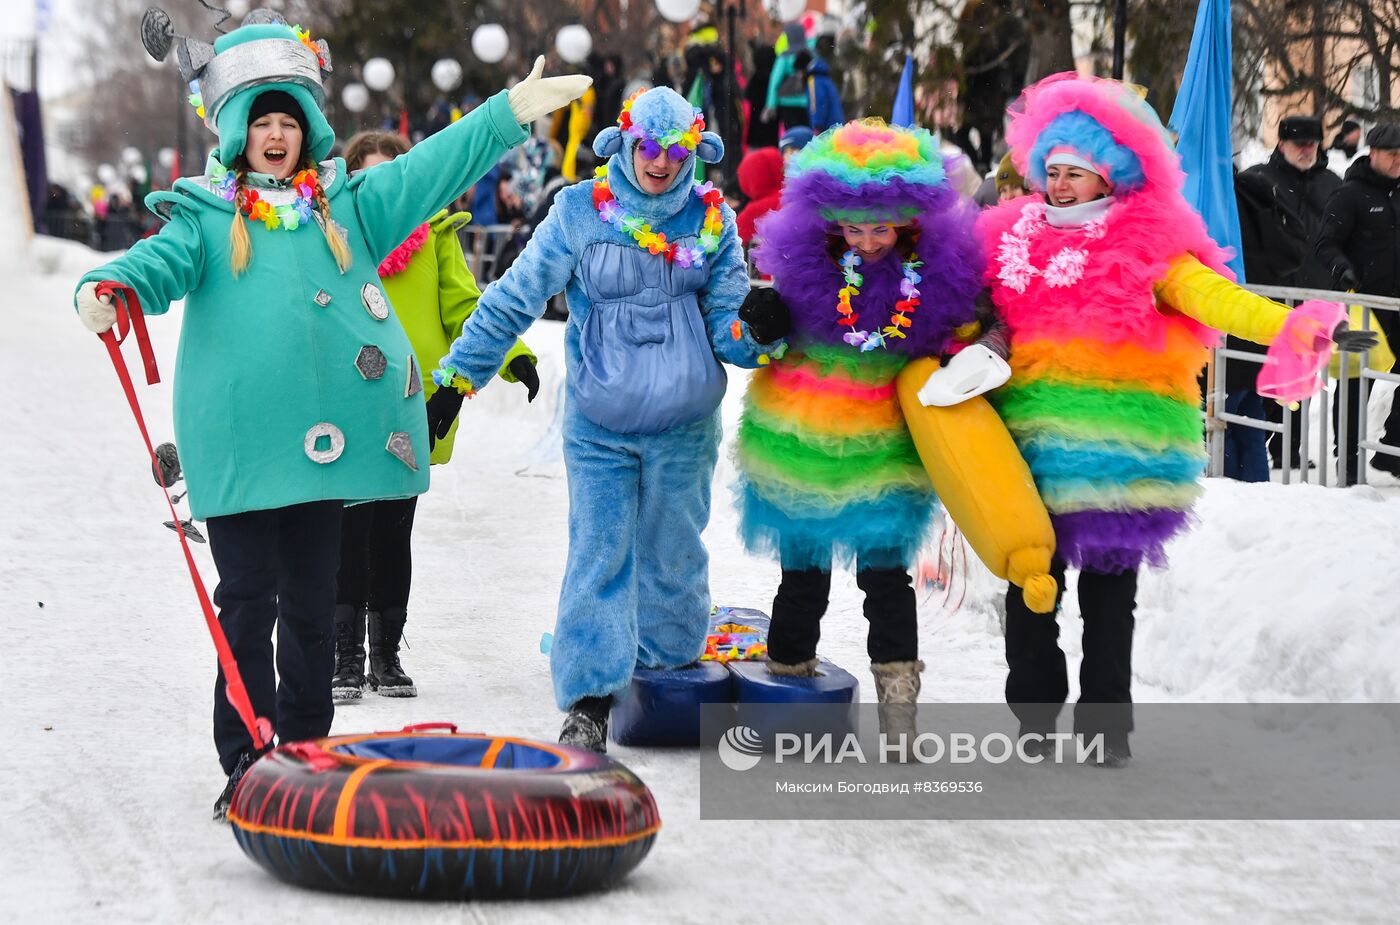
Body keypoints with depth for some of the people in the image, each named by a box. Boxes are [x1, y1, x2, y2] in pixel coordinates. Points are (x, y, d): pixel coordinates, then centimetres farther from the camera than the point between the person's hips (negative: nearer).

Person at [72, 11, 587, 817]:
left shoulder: (349, 205, 13)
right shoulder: (204, 216, 4)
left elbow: (433, 170, 13)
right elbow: (163, 265, -11)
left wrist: (511, 112, 9)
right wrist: (111, 287, -33)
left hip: (324, 440, 3)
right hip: (237, 446, -3)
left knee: (312, 606, 11)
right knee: (248, 603, -1)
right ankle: (246, 764, 5)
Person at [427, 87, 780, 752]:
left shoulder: (712, 219, 0)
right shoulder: (580, 211, -6)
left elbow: (728, 327, -1)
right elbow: (513, 300, -1)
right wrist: (455, 381, -2)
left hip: (684, 428, 2)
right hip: (598, 428, -2)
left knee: (674, 557, 12)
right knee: (599, 557, -6)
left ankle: (669, 666, 32)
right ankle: (590, 703, -3)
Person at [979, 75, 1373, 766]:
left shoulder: (1145, 244, -3)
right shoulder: (1013, 241, 8)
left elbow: (1211, 297, -14)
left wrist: (1294, 329, -26)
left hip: (1117, 444, -3)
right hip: (1034, 444, 3)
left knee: (1109, 590, 6)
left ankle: (1104, 724, 16)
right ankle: (1032, 711, 24)